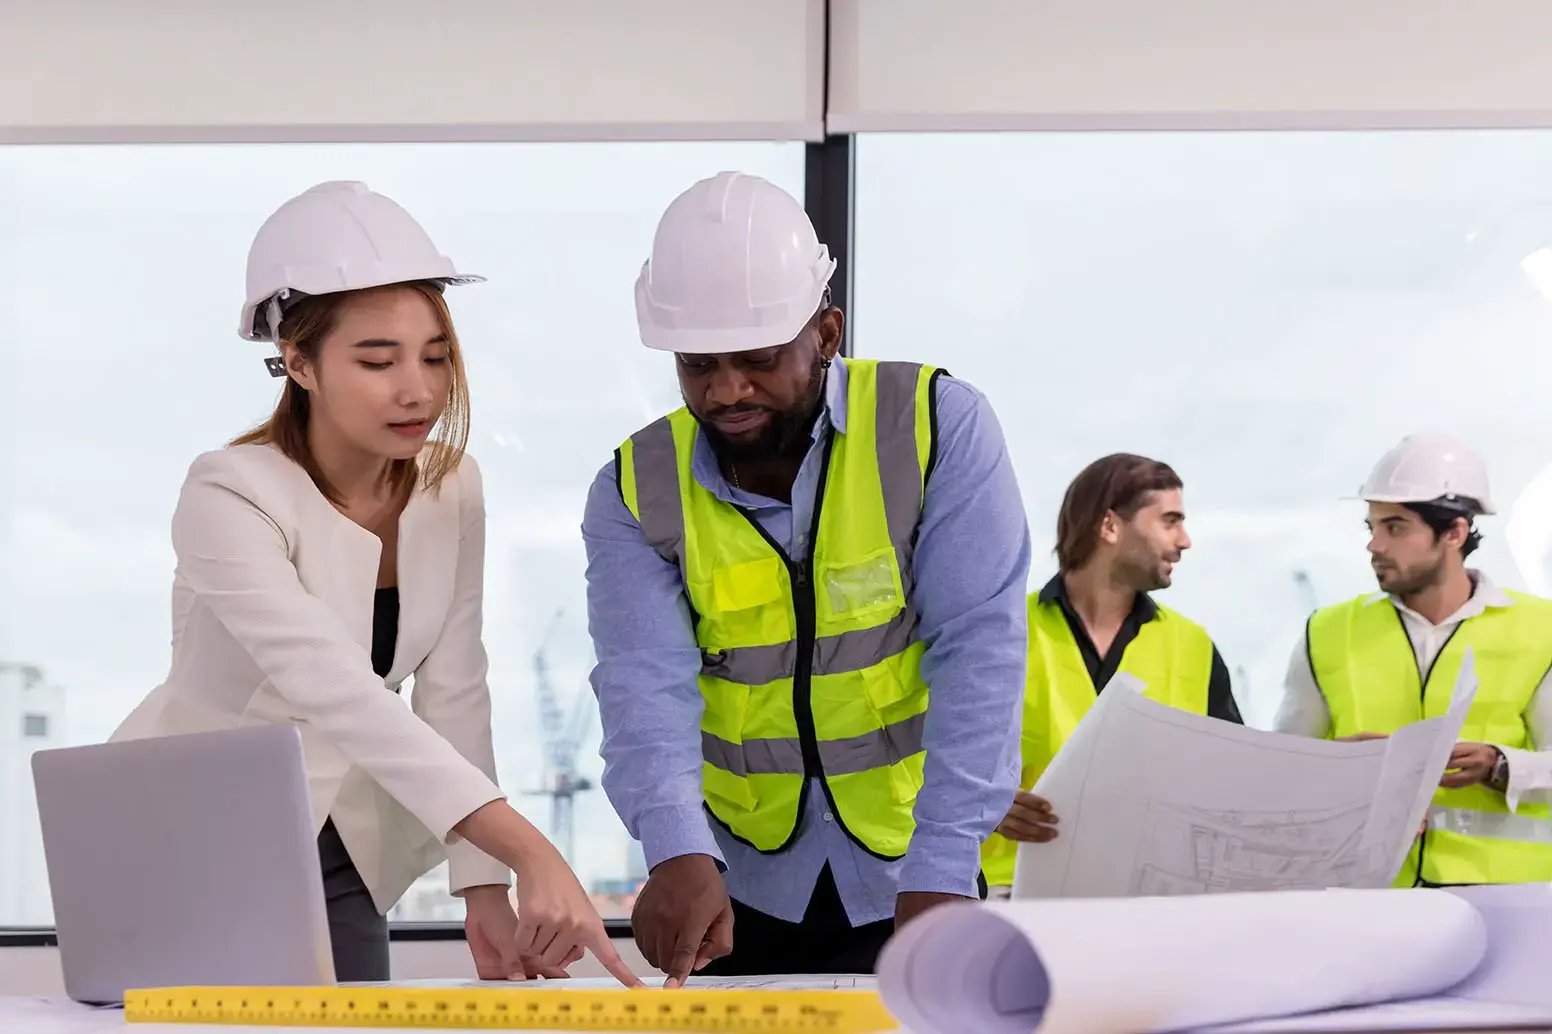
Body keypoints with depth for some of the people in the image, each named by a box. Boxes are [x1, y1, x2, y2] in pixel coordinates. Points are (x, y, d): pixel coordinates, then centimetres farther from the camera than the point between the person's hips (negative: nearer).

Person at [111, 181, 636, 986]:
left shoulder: (450, 490, -6)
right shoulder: (230, 500, -26)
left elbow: (453, 696, -5)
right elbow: (346, 699, -38)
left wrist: (485, 890, -16)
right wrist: (530, 854, -47)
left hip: (339, 853, 5)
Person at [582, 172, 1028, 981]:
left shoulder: (939, 427, -12)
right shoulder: (635, 491, -5)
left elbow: (979, 649, -18)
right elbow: (646, 685, -18)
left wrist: (940, 872, -26)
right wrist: (678, 852, -36)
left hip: (905, 870, -2)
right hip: (737, 884, 2)